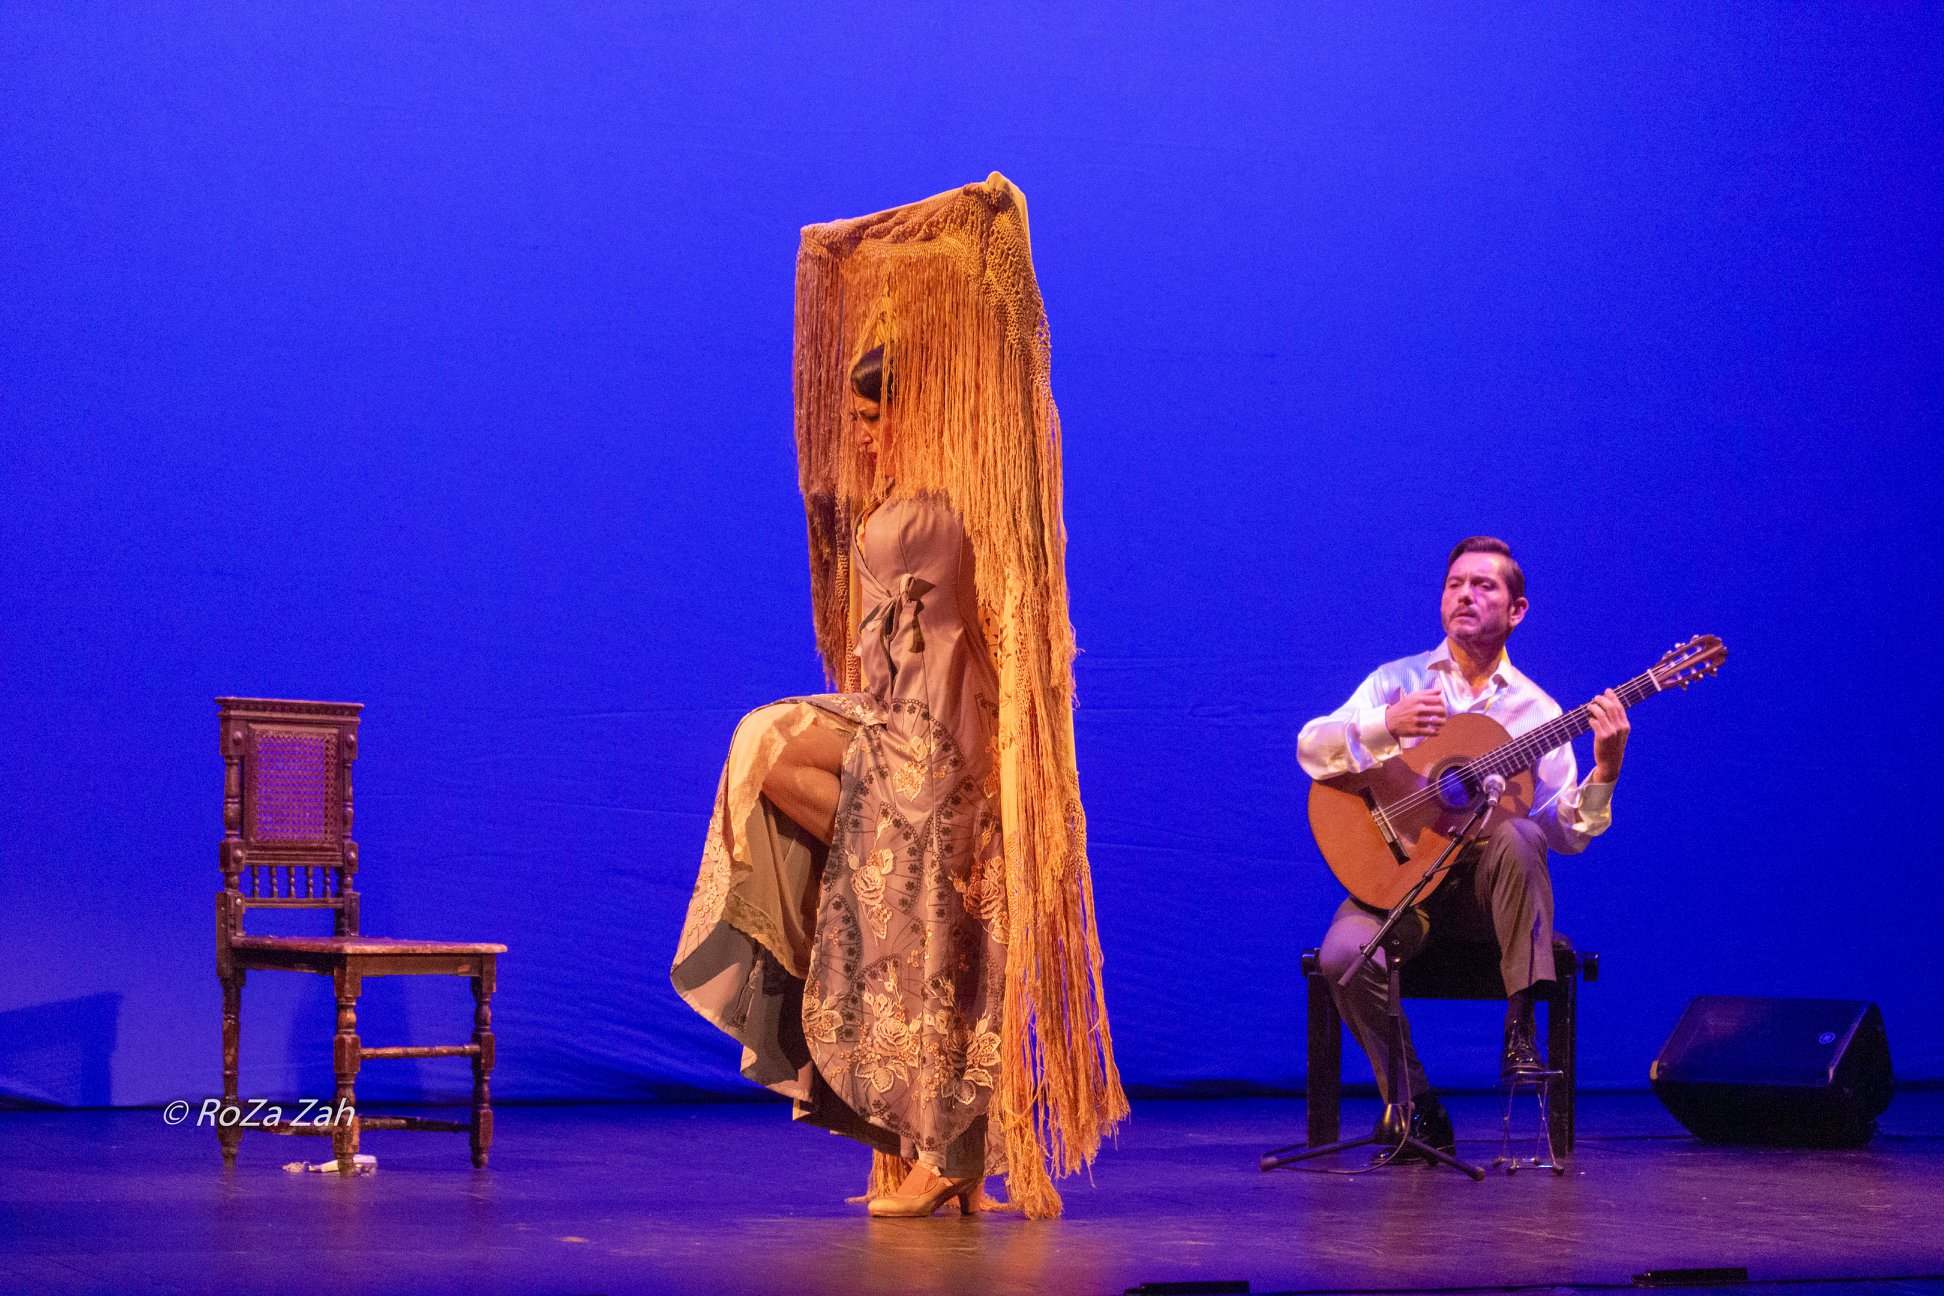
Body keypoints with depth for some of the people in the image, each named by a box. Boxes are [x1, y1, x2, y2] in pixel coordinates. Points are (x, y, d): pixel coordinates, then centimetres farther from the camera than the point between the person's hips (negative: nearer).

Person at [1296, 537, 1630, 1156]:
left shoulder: (1536, 709, 9)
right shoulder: (1396, 681, 10)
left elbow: (1565, 832, 1)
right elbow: (1311, 747, -5)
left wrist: (1604, 771, -16)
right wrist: (1385, 724, -20)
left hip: (1485, 885, 0)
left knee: (1516, 835, -35)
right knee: (1345, 956, -31)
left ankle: (1521, 1032, -29)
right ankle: (1416, 1107, -13)